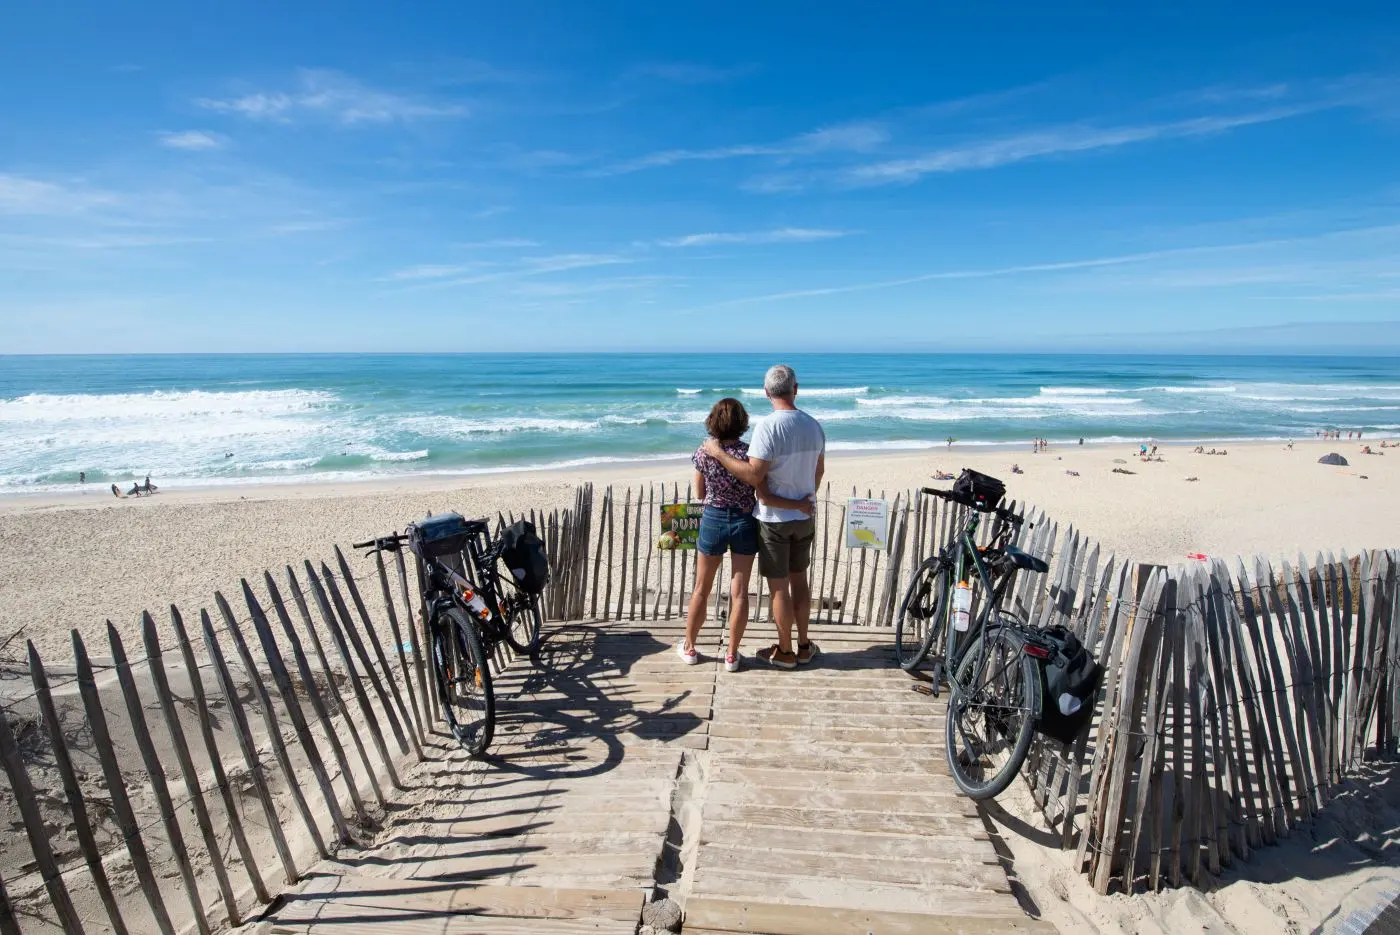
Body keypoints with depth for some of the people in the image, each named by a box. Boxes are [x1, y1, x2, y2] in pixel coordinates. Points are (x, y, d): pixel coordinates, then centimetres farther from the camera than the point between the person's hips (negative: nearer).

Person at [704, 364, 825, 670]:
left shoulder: (769, 426, -20)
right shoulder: (814, 425, 2)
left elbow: (754, 476, -24)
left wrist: (719, 453, -14)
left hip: (775, 518, -6)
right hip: (804, 517, 6)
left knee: (779, 586, 5)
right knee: (799, 579, 18)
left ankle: (785, 651, 18)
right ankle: (804, 646, 28)